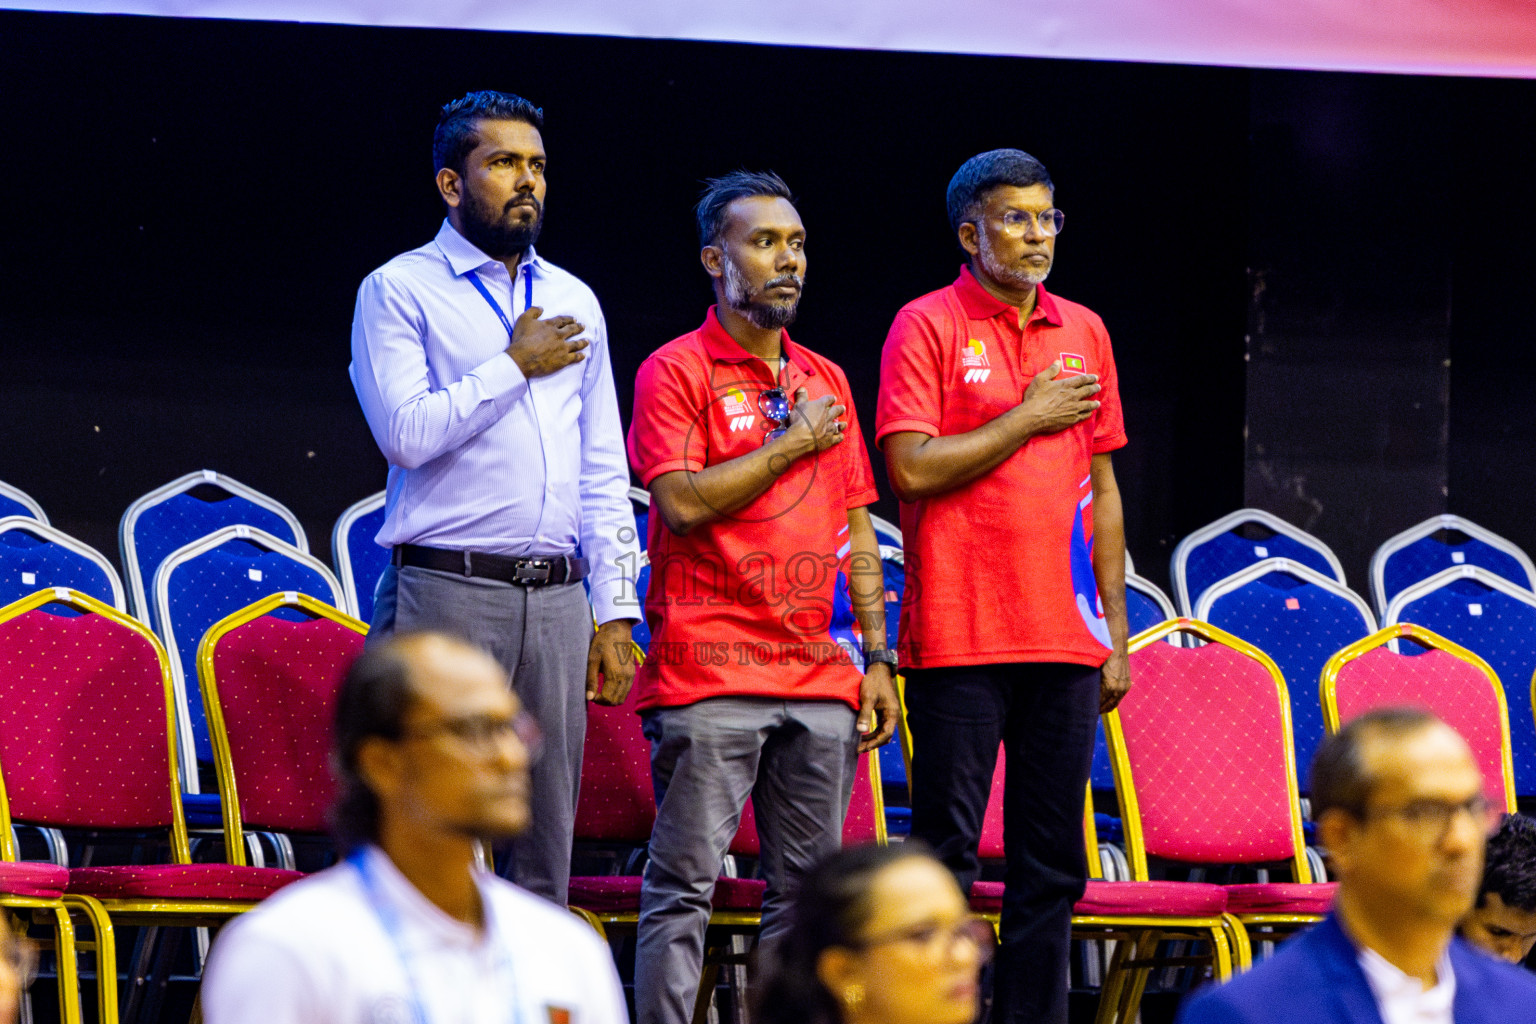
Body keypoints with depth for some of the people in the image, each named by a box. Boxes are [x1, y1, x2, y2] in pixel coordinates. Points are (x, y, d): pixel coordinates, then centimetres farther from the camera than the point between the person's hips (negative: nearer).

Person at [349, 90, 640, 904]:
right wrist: (515, 366, -6)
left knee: (546, 848, 5)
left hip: (556, 598, 5)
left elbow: (603, 472, 17)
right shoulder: (400, 291, 2)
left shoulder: (574, 303, 18)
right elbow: (407, 432, -13)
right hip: (446, 592, -5)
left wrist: (615, 614, 10)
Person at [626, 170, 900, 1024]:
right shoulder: (677, 371, -1)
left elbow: (856, 529, 18)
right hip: (710, 677, -6)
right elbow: (683, 502, -14)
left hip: (817, 677, 6)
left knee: (810, 888, 5)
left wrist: (879, 658, 12)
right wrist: (791, 445, -8)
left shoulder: (826, 381, 17)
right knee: (685, 886, -6)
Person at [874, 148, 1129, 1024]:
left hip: (1064, 639, 5)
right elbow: (913, 468, -13)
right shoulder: (928, 327, -2)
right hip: (960, 638, -5)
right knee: (947, 854, -4)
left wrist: (1116, 634, 13)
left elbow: (1102, 488, 17)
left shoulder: (1084, 332, 14)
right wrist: (1028, 418, -9)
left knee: (1053, 864, 5)